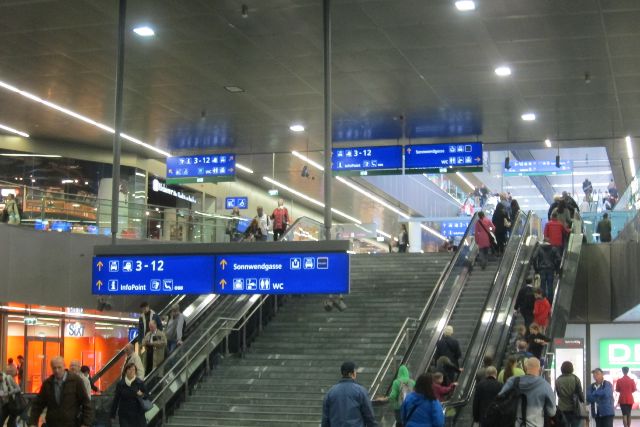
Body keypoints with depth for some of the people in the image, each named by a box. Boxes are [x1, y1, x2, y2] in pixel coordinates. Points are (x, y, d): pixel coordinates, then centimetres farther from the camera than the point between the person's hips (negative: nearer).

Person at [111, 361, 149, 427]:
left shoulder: (140, 383, -1)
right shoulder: (120, 384, 1)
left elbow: (147, 396, 5)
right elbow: (116, 399, 5)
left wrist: (142, 395, -19)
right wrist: (113, 414, 6)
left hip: (137, 414, 0)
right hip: (124, 415, 0)